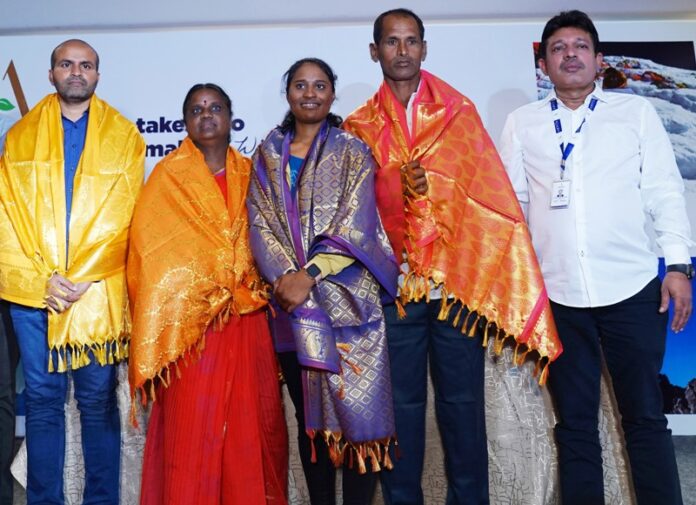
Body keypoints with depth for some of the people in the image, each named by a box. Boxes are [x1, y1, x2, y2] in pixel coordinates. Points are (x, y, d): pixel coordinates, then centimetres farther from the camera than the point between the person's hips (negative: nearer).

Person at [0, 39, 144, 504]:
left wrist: (82, 280, -9)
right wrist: (40, 279, -9)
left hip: (99, 291, -1)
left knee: (99, 399, 4)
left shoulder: (124, 136, 7)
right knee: (43, 399, 7)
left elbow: (121, 217, 0)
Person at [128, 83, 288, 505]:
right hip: (193, 320, -3)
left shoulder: (249, 173, 12)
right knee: (193, 426, -1)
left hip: (247, 318, 4)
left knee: (250, 421, 7)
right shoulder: (169, 175, 1)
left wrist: (257, 285, 2)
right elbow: (151, 250, -3)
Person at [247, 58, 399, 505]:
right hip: (291, 300, 3)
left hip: (346, 298, -3)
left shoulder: (351, 151, 4)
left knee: (355, 407, -6)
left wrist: (309, 275, -16)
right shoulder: (269, 153, 12)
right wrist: (288, 277, -11)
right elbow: (260, 222, 3)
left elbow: (355, 225, -7)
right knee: (309, 414, 10)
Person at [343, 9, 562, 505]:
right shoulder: (360, 127, 10)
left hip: (459, 278, 0)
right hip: (394, 283, 1)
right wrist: (396, 183, -16)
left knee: (462, 402, 4)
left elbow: (490, 194, 4)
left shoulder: (459, 111, 9)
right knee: (400, 404, 5)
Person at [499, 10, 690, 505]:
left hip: (632, 288, -1)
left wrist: (679, 264, -3)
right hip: (559, 295, 1)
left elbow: (666, 191, 5)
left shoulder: (637, 111, 8)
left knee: (645, 416, 6)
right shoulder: (522, 123, 10)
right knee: (575, 422, 9)